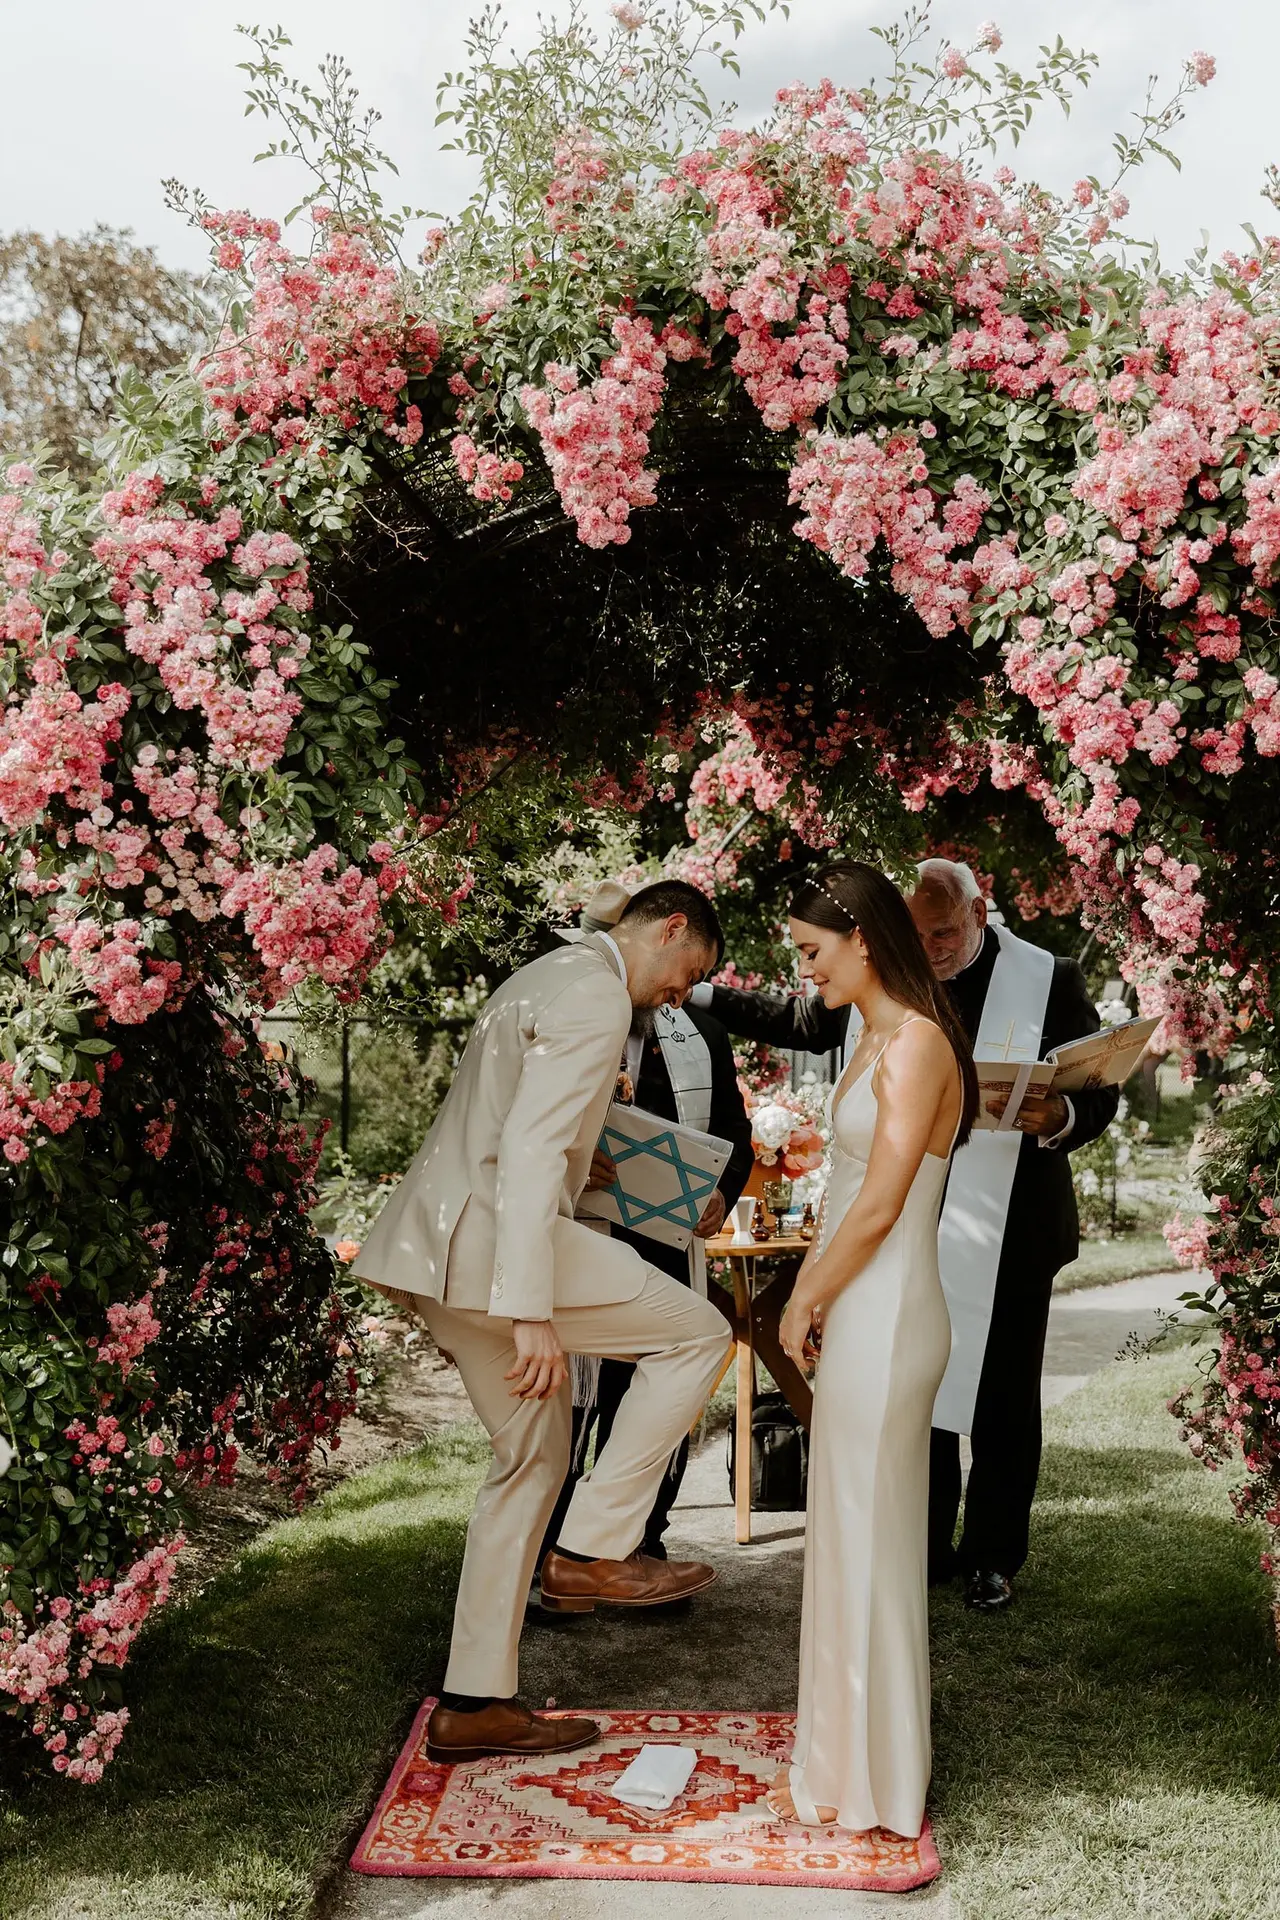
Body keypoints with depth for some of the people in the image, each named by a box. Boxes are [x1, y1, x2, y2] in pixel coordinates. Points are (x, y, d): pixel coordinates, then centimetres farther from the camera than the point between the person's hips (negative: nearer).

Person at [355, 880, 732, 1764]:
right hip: (489, 1244, -11)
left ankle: (475, 1703, 22)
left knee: (534, 1458, 15)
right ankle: (591, 1549, 1)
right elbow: (529, 1150, -23)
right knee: (697, 1333, -2)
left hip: (449, 1244, 11)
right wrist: (531, 1311, -25)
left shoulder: (554, 976, 21)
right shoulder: (596, 996, -12)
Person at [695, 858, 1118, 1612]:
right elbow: (798, 1021, 22)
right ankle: (926, 1548, 27)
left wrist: (1058, 1120, -27)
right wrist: (704, 995, 19)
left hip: (1006, 1235, -3)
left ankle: (994, 1558, 24)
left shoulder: (1051, 980, -6)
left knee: (1001, 1401, 8)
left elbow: (1100, 1094, -5)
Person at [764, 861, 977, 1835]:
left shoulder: (916, 1043, -18)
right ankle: (848, 1756, 32)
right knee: (855, 1538, 18)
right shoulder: (879, 1036, 12)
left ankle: (866, 1783, 19)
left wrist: (803, 1302, -10)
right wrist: (816, 1296, 9)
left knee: (866, 1542, 3)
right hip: (861, 1312, 10)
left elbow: (878, 1207, -20)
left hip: (884, 1321, -10)